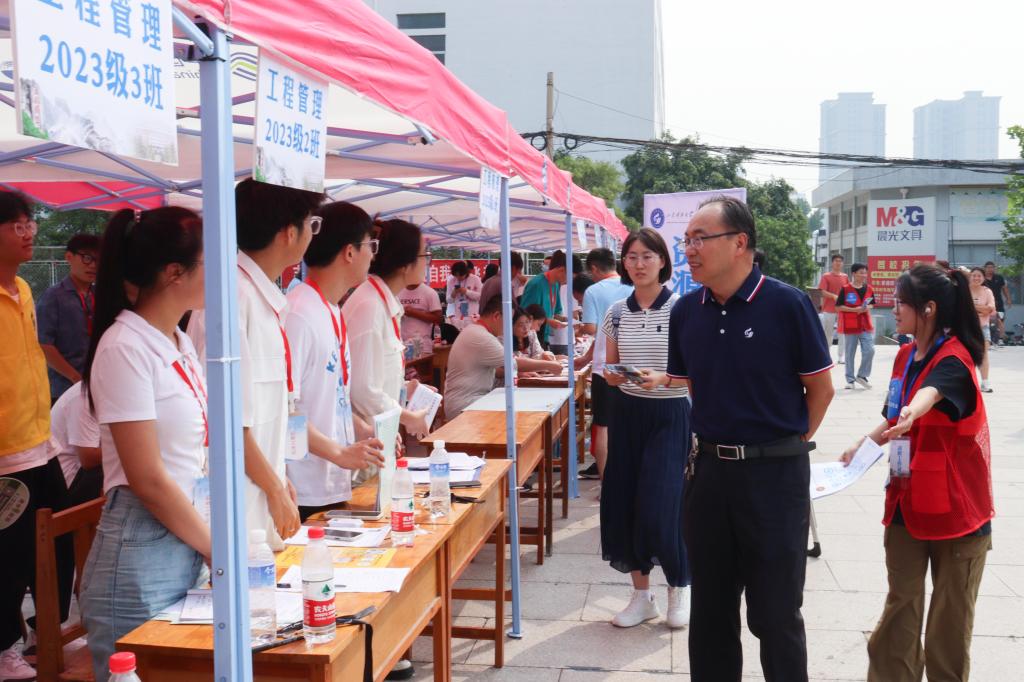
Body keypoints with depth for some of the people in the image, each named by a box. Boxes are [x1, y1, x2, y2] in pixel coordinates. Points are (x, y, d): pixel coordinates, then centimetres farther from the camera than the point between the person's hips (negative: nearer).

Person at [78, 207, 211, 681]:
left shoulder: (180, 344, 10)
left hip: (190, 544, 8)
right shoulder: (125, 348, -16)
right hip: (143, 557, -8)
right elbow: (149, 481, -18)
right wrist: (219, 551, -9)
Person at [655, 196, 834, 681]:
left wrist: (790, 442, 2)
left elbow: (821, 387, -4)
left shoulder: (787, 304, -12)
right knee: (710, 606, 15)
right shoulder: (686, 311, 2)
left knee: (775, 611, 6)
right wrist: (718, 439, 12)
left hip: (775, 473, -4)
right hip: (709, 469, 5)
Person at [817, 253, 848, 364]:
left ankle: (841, 357, 0)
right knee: (828, 334, 4)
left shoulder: (845, 277, 11)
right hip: (829, 310, -3)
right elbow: (823, 292, -10)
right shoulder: (826, 276, -1)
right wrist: (834, 296, -23)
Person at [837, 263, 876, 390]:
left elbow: (872, 304, 17)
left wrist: (868, 308, -6)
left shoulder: (869, 289, 5)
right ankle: (850, 379, 15)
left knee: (869, 351, -5)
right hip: (850, 327, -3)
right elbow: (838, 307, -8)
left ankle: (862, 375, 13)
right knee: (850, 354, 5)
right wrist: (854, 309, -17)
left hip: (866, 326, 3)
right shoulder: (845, 289, -8)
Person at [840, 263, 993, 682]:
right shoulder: (905, 356, 6)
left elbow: (931, 392, -42)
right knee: (901, 604, 8)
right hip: (907, 499, 6)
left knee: (951, 612, 6)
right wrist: (863, 446, 10)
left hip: (955, 505, -6)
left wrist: (912, 414, -61)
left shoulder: (954, 359, -17)